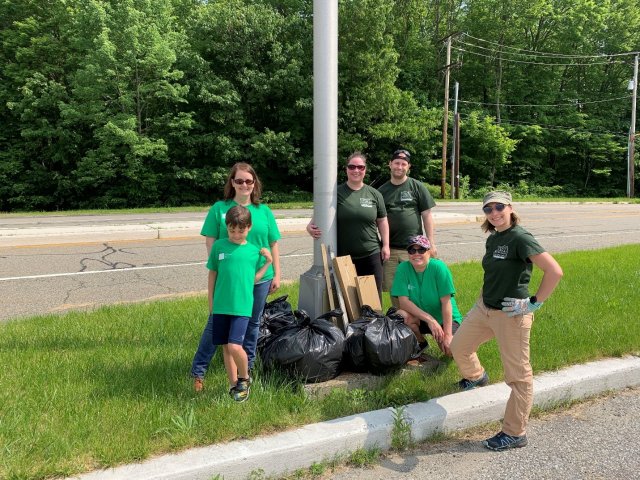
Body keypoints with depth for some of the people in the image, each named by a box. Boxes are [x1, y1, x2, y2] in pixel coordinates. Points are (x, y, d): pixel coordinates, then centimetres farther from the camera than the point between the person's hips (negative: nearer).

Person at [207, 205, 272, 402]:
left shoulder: (254, 251, 3)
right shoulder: (219, 246, 2)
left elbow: (254, 278, 9)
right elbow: (212, 274, 9)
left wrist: (268, 262, 0)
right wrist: (211, 303, 10)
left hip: (242, 306, -2)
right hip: (220, 306, 2)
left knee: (235, 346, -13)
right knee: (226, 348, 10)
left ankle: (244, 378, 14)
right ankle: (234, 385, 26)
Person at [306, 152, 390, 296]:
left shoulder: (374, 194, 6)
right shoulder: (337, 192, 1)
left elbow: (382, 221, 11)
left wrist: (386, 245, 4)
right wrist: (311, 226, -15)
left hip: (371, 255, 1)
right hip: (343, 256, -1)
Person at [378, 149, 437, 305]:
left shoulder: (417, 187, 3)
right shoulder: (382, 191, 10)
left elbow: (427, 215, 1)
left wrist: (431, 243, -3)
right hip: (390, 249, 2)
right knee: (394, 290, 7)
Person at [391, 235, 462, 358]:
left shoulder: (439, 267, -19)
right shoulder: (403, 268, -13)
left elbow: (446, 303, -19)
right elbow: (404, 301, -17)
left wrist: (447, 334, -22)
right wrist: (430, 320, -24)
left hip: (445, 318, -2)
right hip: (420, 318, 3)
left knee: (451, 350, -27)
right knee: (401, 316, -29)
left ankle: (440, 339, 12)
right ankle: (420, 343, 3)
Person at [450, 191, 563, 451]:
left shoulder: (520, 238, -19)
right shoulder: (492, 239, 7)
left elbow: (554, 271, -28)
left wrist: (534, 303, -21)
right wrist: (490, 294, 14)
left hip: (511, 315, -9)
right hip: (484, 307, 9)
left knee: (518, 375, 4)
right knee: (458, 346, 22)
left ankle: (515, 433, 17)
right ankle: (476, 376, 53)